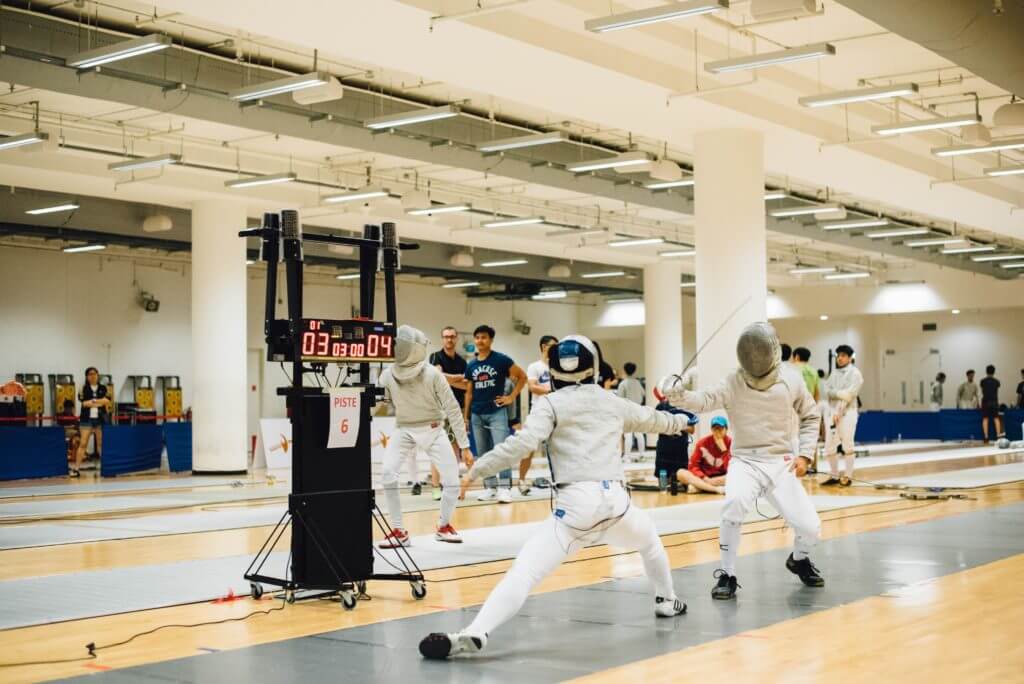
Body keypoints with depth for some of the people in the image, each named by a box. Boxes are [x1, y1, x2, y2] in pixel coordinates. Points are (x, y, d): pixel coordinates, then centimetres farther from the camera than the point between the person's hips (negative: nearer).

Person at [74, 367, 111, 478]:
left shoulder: (103, 388, 8)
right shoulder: (83, 389, 1)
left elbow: (107, 402, -1)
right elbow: (84, 403, -11)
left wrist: (92, 402, -11)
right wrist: (100, 401, -11)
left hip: (100, 419, 2)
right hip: (86, 419, -2)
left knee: (101, 443, 6)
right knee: (83, 444, -7)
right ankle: (76, 468, -8)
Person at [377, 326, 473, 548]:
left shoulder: (432, 374, -22)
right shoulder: (388, 375, -13)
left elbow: (452, 410, -16)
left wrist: (464, 445, -15)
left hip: (433, 431, -1)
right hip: (404, 431, 2)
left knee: (452, 479, -9)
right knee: (387, 474, -20)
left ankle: (443, 526, 18)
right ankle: (399, 532, -8)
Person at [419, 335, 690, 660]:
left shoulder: (550, 404, 2)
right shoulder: (610, 401, 17)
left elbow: (524, 444, -16)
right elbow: (651, 419, 38)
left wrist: (477, 469, -12)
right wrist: (681, 420, 59)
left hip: (576, 504, -4)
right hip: (614, 500, 4)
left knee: (523, 572, -16)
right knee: (650, 541, 39)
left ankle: (474, 634, -33)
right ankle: (666, 600, 53)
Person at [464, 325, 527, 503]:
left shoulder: (501, 360, -4)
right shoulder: (471, 365, 10)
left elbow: (522, 376, 1)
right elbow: (469, 392, 15)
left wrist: (512, 397, -4)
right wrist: (466, 416, 12)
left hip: (496, 413, -5)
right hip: (477, 415, 5)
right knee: (483, 454, 9)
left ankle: (504, 488, -10)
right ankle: (490, 488, 16)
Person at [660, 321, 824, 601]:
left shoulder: (790, 379, -4)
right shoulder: (732, 384, -10)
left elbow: (810, 416, 11)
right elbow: (703, 402, -27)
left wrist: (805, 455, 0)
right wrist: (677, 394, -48)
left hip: (781, 464, 2)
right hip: (745, 462, -2)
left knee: (810, 528, -6)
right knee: (735, 503, -35)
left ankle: (799, 560, 33)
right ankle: (727, 575, -18)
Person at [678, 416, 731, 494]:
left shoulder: (730, 442, -7)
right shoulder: (703, 442, -5)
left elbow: (730, 468, -14)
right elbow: (693, 466, -5)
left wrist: (724, 450, -23)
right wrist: (705, 478, -20)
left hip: (720, 478, -1)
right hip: (703, 477, 1)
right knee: (680, 473, -26)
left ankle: (699, 486, -29)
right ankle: (716, 489, -35)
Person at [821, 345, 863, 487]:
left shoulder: (854, 373, -5)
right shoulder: (834, 373, 13)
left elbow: (849, 395, -13)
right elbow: (827, 391, 1)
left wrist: (839, 411, -16)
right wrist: (840, 393, -16)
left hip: (846, 412, -6)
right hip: (830, 411, 6)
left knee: (847, 445, -3)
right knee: (830, 446, 6)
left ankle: (847, 476, 4)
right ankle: (834, 476, 15)